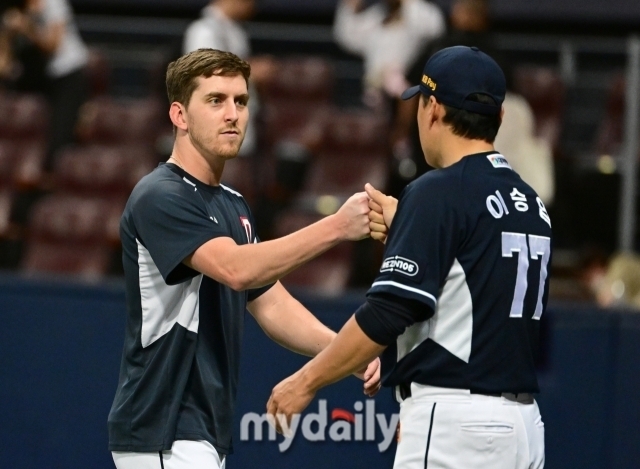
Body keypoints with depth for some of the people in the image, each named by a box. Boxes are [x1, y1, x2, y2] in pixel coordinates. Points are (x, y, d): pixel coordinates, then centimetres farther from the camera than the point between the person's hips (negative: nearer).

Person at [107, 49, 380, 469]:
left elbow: (270, 305, 13)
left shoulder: (233, 206, 17)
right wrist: (335, 227, -33)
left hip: (204, 432, 10)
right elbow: (235, 269, -29)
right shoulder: (160, 198, -14)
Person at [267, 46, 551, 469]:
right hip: (523, 420, 9)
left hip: (453, 418, -9)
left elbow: (387, 314, -16)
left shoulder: (439, 192, -11)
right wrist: (401, 229, 16)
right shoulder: (530, 201, 13)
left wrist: (307, 381, -6)